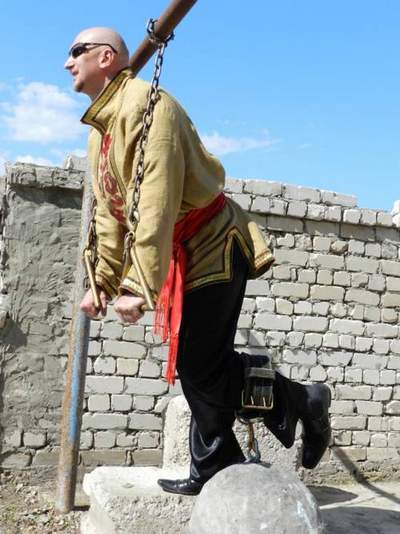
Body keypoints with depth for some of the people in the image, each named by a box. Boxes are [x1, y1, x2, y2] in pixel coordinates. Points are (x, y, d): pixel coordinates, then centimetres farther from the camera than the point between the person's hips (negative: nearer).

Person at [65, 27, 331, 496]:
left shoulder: (145, 104, -16)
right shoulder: (98, 132, 15)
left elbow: (157, 203, -26)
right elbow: (109, 215, 17)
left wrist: (140, 287, -28)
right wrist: (102, 283, 13)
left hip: (213, 248, -9)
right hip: (185, 257, 9)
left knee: (200, 366, -8)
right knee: (195, 366, 12)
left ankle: (302, 402, 11)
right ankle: (213, 472, 24)